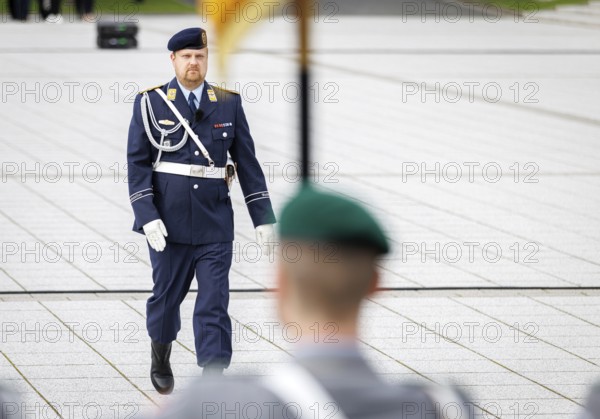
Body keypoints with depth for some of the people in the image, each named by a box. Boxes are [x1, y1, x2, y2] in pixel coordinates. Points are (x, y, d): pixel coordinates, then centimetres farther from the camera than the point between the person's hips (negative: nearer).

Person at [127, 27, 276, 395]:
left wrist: (263, 218, 2)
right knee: (167, 295, 12)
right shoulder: (151, 103, -1)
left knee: (214, 307, -5)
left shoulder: (228, 103, 4)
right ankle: (161, 360, 40)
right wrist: (148, 217, -12)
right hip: (169, 222, 0)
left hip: (215, 224, 1)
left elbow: (248, 163, 6)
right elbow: (138, 163, -3)